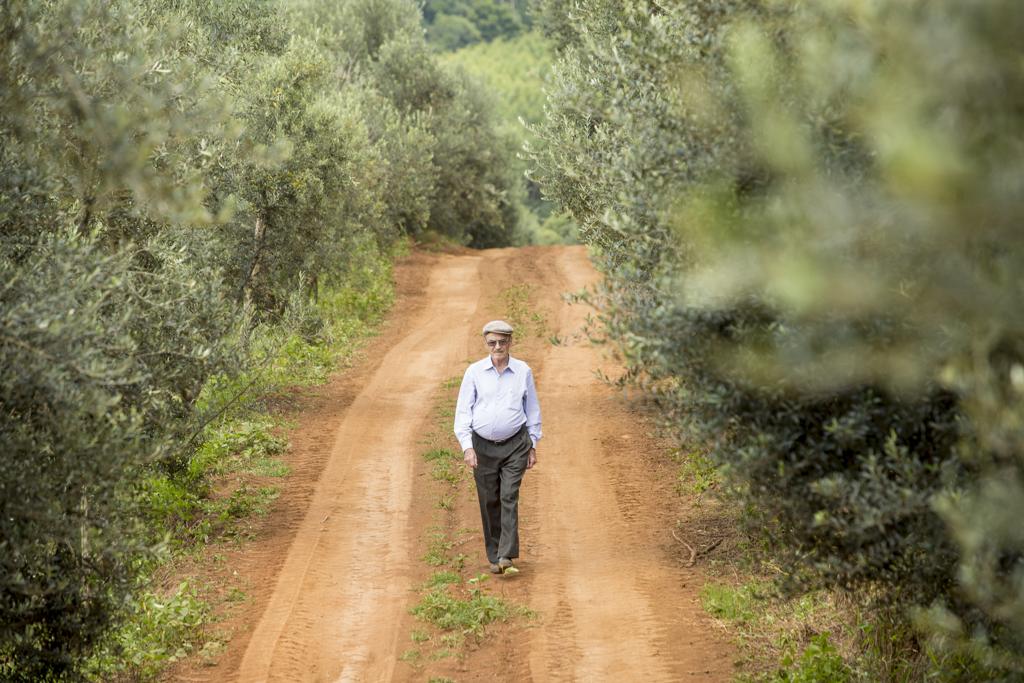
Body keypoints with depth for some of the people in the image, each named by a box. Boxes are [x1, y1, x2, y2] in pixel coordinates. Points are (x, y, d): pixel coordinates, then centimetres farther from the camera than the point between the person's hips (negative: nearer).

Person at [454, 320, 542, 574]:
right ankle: (493, 557, 13)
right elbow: (463, 411, 0)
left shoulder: (523, 372, 2)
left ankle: (506, 556, -16)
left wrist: (533, 446, 10)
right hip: (483, 446, 1)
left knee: (509, 498, -11)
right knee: (489, 502, 4)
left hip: (515, 445, -1)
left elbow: (532, 410, 11)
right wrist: (467, 446, -9)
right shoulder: (474, 372, 0)